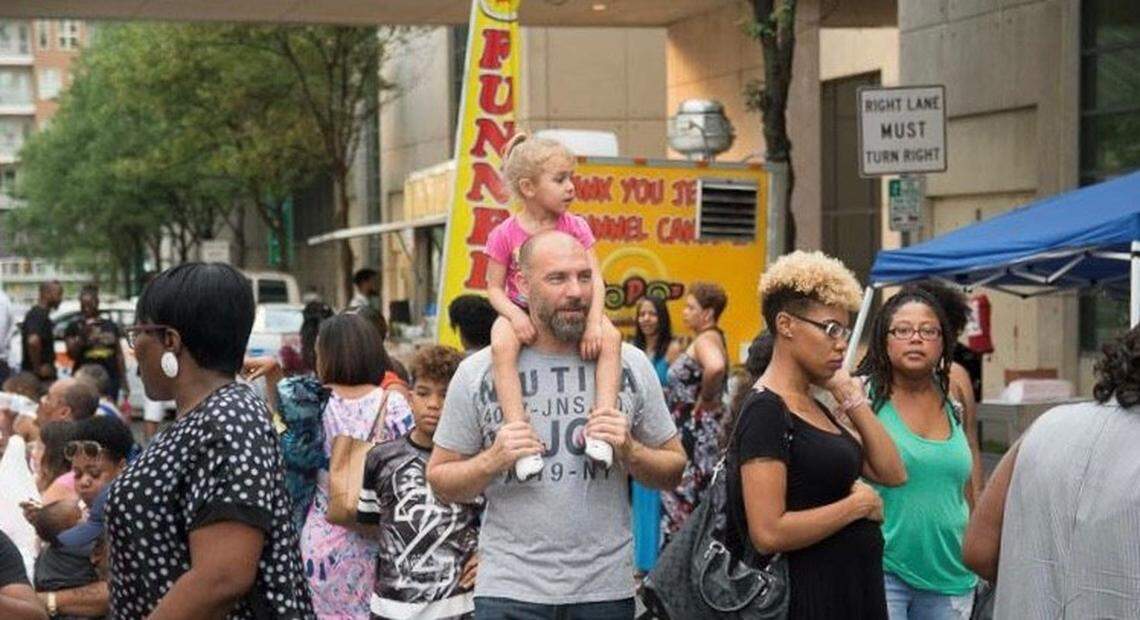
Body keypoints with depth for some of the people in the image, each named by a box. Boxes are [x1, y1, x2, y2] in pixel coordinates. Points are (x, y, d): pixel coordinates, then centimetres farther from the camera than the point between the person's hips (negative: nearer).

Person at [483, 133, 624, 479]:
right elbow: (494, 288, -3)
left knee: (610, 336, -28)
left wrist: (593, 322, -24)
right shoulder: (505, 235, -6)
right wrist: (515, 316, -24)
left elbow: (594, 280, -7)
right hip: (521, 311, -2)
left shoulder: (575, 227, -1)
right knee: (502, 344, -35)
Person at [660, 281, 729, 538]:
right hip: (691, 432, 10)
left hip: (697, 430, -10)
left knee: (686, 501, -6)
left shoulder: (706, 339, -15)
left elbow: (715, 367, -37)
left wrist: (705, 399, -23)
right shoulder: (710, 338, 14)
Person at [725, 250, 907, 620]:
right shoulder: (766, 411, -16)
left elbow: (892, 473, 8)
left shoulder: (814, 407, 12)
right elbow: (768, 533, -24)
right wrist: (857, 504, -14)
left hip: (850, 590, 9)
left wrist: (849, 394, 4)